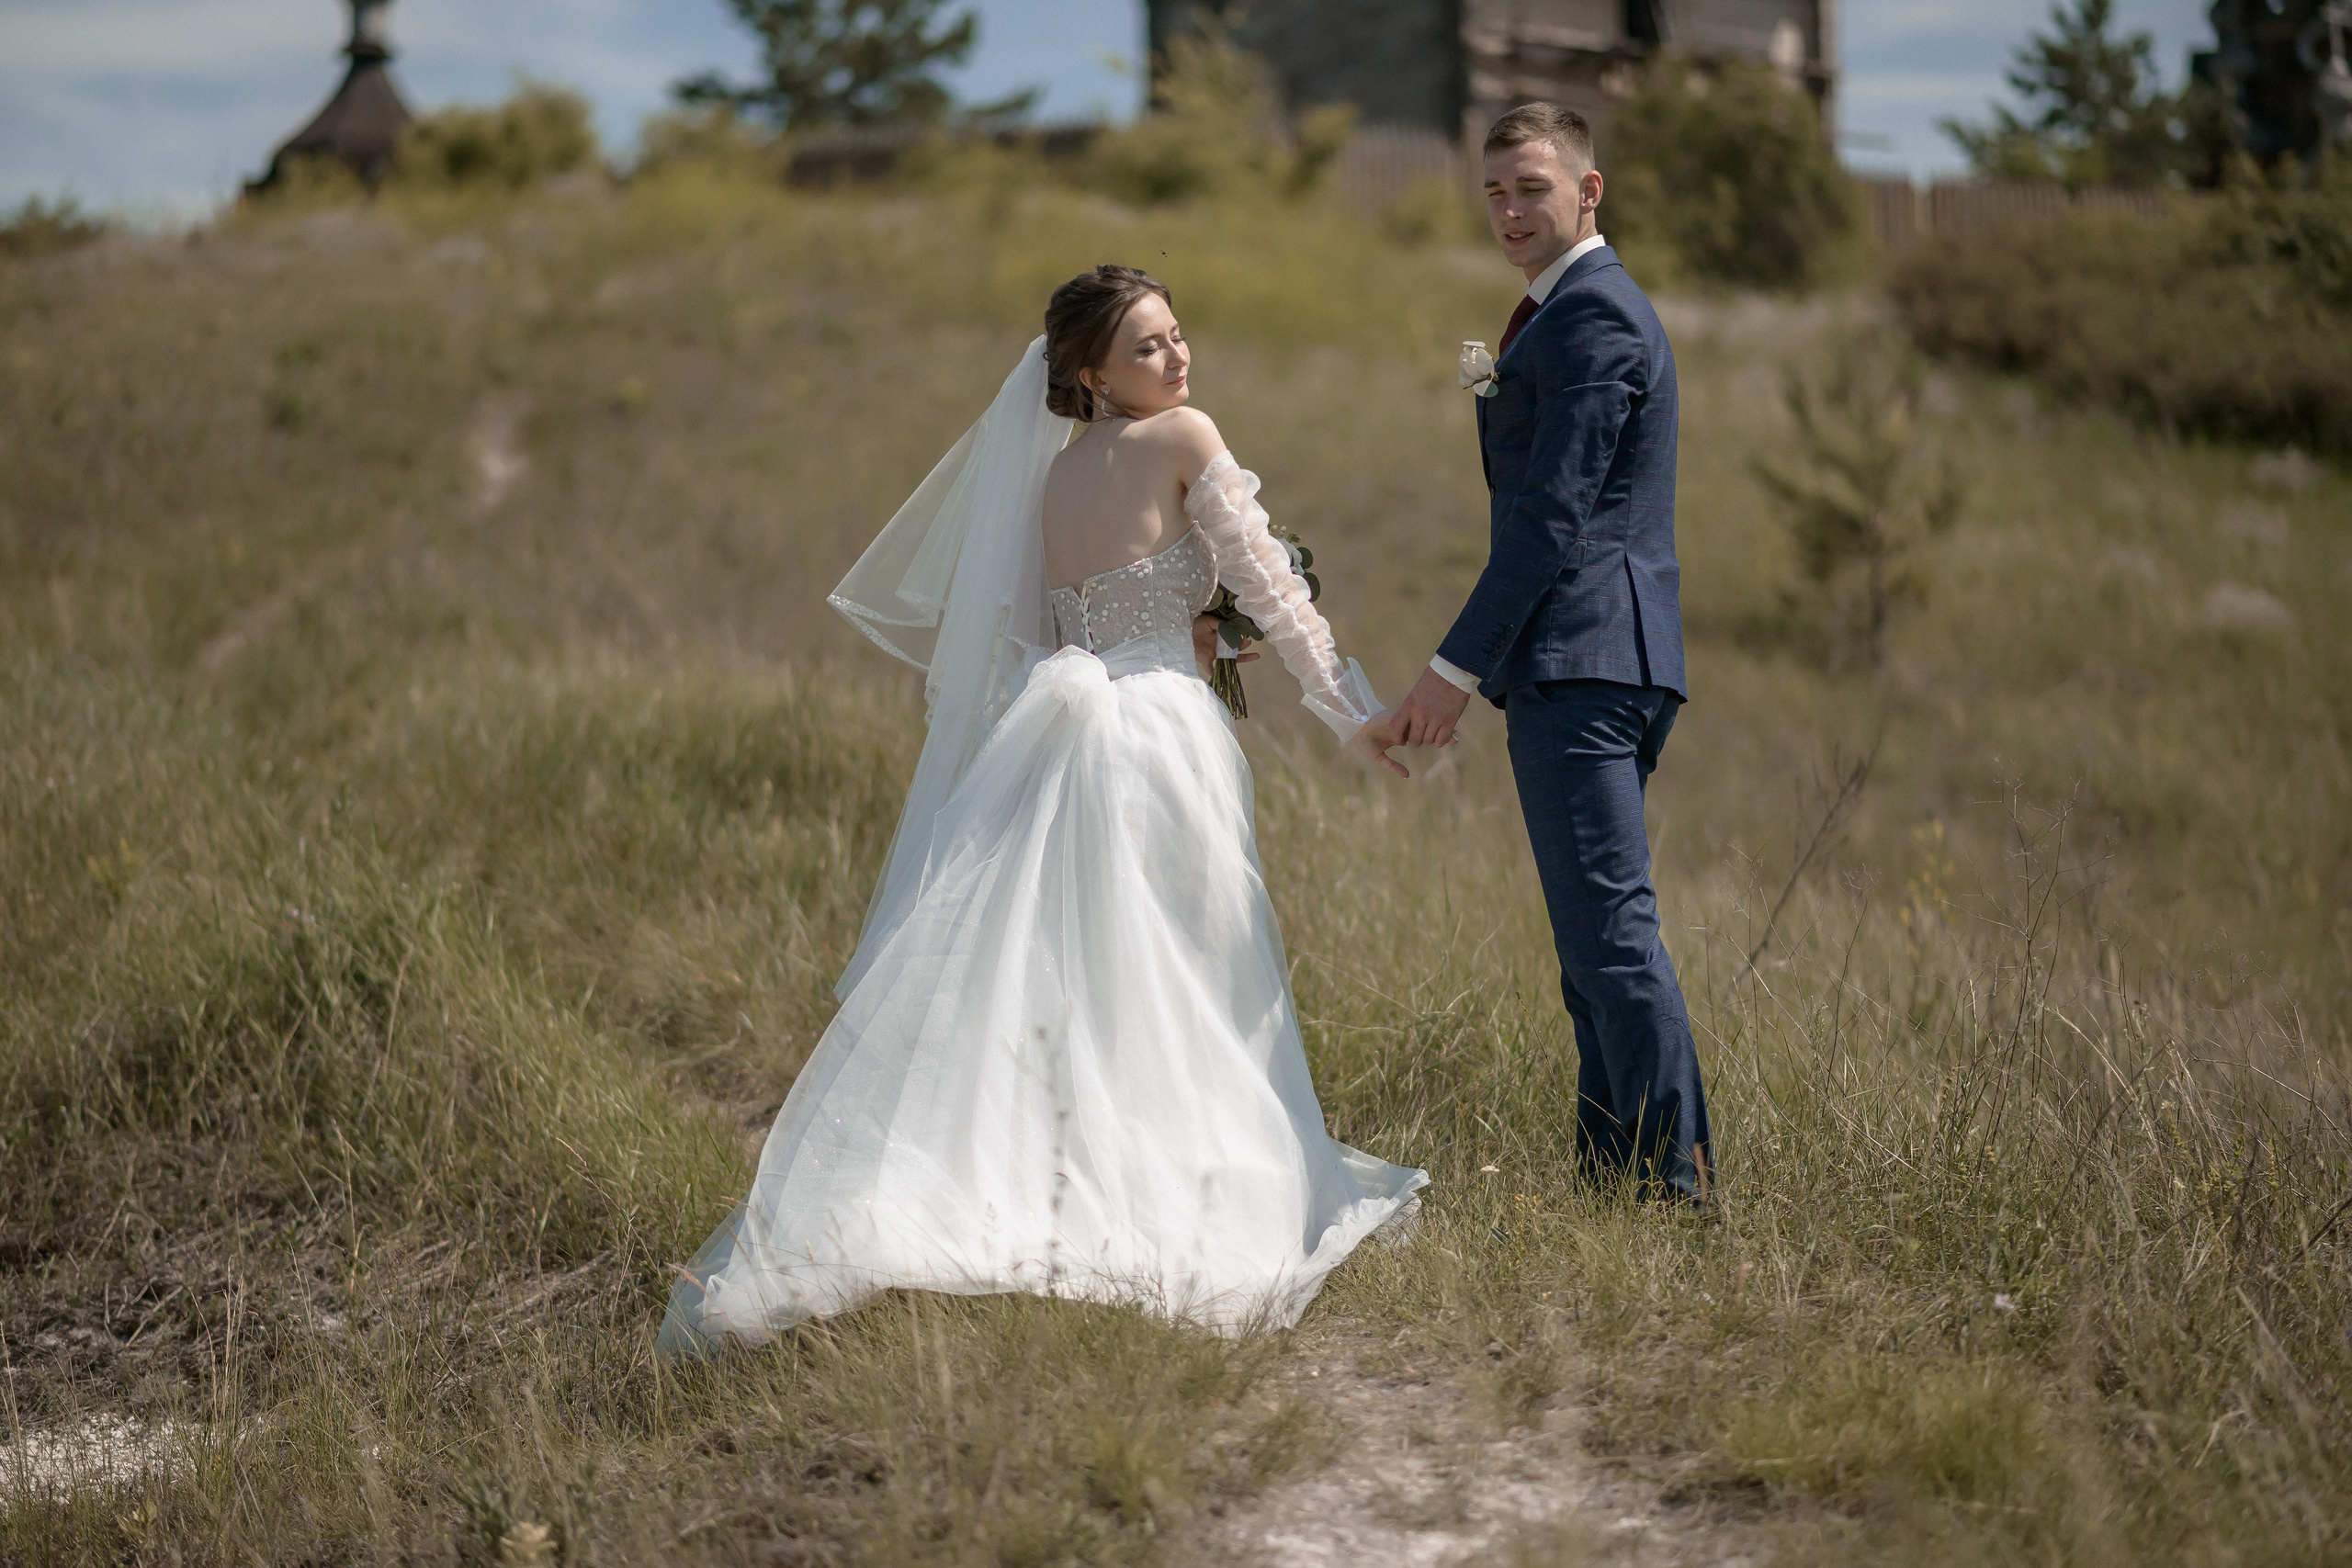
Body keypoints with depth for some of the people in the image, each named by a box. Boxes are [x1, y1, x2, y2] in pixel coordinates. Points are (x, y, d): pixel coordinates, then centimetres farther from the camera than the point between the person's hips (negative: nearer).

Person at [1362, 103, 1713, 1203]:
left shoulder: (1594, 313, -10)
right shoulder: (1578, 308, 23)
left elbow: (1556, 514, -17)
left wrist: (1457, 668, -18)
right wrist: (1467, 669, 21)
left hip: (1580, 659, -11)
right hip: (1604, 661, 11)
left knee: (1610, 925, -13)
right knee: (1594, 933, 13)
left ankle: (1673, 1179, -13)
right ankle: (1612, 1168, 18)